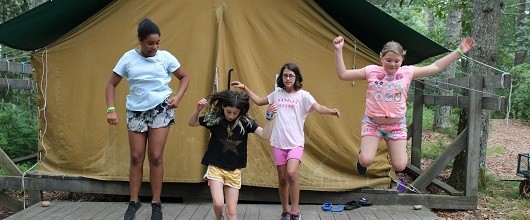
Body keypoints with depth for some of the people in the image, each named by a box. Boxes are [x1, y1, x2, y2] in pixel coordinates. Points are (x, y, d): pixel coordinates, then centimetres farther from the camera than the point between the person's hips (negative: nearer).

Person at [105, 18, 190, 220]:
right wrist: (111, 109, -11)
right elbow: (111, 85, 1)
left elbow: (184, 77, 9)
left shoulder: (165, 57, -4)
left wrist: (177, 97, -7)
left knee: (155, 157, -1)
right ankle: (134, 201, 20)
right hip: (136, 111, 1)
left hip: (161, 110, -1)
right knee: (136, 157, 6)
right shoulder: (129, 58, -4)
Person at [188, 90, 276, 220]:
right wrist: (198, 110, -14)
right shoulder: (214, 118, -6)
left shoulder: (245, 122, -6)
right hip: (215, 167, -1)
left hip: (234, 171, 1)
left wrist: (269, 117, -23)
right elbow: (192, 123, 4)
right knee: (218, 203, -14)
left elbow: (265, 135, -12)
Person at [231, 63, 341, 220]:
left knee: (291, 173, -24)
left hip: (295, 143, -4)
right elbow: (259, 101, 23)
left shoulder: (303, 95, -4)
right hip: (278, 143, 4)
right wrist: (244, 88, 19)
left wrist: (330, 111, -38)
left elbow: (318, 108, -18)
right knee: (282, 179, 10)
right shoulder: (277, 94, 8)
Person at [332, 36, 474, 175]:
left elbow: (436, 67, 0)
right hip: (372, 123, -1)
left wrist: (459, 51, -3)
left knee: (399, 167, -3)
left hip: (397, 125, 2)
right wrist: (338, 51, -21)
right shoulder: (372, 71, -8)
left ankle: (400, 151, 34)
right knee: (366, 161, -19)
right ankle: (363, 153, 20)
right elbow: (342, 74, -10)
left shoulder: (408, 72, -4)